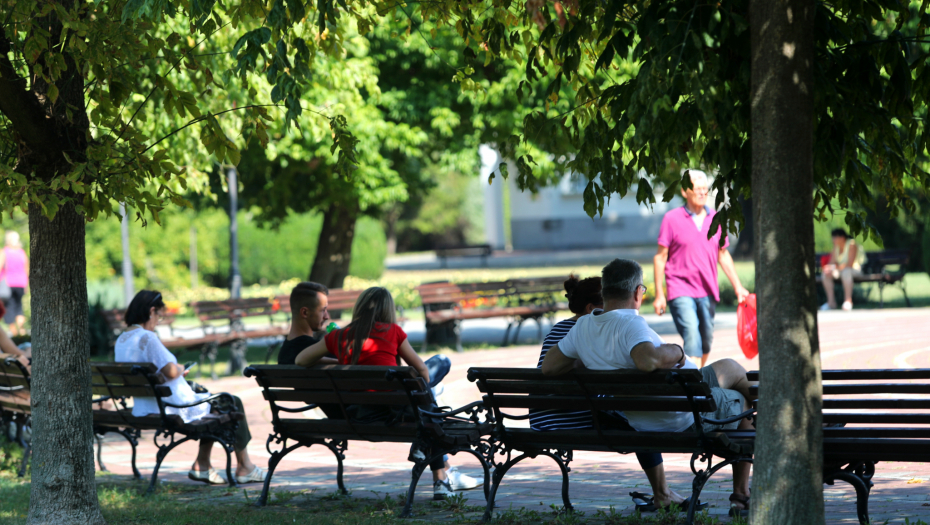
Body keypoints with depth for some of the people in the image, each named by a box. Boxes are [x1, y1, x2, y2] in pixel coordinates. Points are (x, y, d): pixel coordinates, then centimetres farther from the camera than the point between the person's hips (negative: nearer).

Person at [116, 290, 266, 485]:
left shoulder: (121, 340, 7)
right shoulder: (147, 338, -22)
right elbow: (170, 372, -28)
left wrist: (177, 370, 13)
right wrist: (180, 369, -5)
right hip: (173, 408, -10)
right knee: (232, 403, 9)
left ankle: (202, 465, 24)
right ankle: (244, 467, 17)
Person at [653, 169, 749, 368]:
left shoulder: (715, 219, 9)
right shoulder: (672, 219, -3)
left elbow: (723, 255, 18)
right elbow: (660, 257, -1)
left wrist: (738, 287, 14)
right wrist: (659, 294, -4)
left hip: (708, 292, 5)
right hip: (681, 291, -5)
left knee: (706, 341, 11)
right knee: (692, 338, -17)